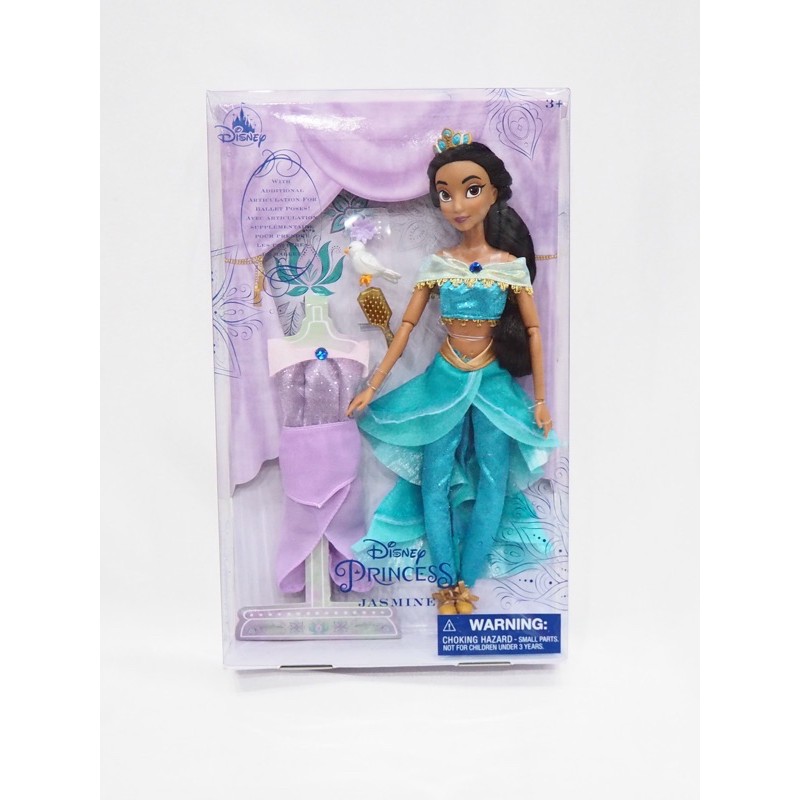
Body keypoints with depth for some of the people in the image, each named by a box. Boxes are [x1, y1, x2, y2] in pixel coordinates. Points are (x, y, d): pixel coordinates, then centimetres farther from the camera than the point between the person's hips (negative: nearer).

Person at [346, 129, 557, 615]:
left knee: (491, 481, -1)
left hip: (494, 382, -1)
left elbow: (533, 330, 0)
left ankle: (465, 584, 13)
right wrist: (372, 387, 0)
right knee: (435, 480, 0)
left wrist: (540, 399, -2)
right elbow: (407, 325, 3)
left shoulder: (512, 263, -4)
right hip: (444, 380, 1)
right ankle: (448, 585, 13)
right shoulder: (438, 264, 0)